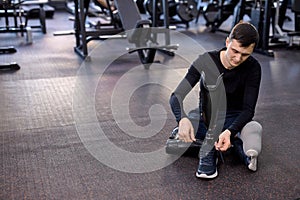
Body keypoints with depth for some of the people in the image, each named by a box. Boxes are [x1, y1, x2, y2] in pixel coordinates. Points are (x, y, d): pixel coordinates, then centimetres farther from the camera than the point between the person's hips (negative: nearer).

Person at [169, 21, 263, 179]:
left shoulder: (253, 68, -15)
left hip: (234, 120, -1)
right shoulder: (206, 61, -17)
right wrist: (183, 119, -46)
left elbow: (248, 109, -18)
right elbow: (176, 97, -23)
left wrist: (230, 131, -40)